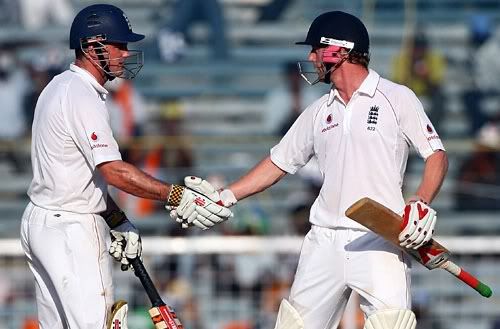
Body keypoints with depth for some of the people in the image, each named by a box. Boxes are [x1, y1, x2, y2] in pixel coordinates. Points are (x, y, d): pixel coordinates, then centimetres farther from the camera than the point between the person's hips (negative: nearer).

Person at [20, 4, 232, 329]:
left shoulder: (60, 87, 15)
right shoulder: (82, 97, -17)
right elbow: (114, 171, -25)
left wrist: (118, 221, 13)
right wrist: (179, 196, -26)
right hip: (72, 230, -10)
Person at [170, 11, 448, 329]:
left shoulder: (397, 98, -1)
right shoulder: (320, 111, 15)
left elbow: (436, 155, -3)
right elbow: (278, 163, 20)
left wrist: (422, 205, -20)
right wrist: (224, 197, 12)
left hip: (380, 241, -6)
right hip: (324, 242, 6)